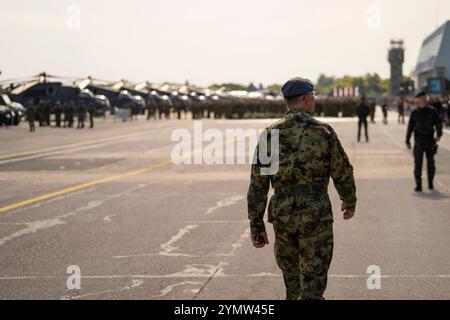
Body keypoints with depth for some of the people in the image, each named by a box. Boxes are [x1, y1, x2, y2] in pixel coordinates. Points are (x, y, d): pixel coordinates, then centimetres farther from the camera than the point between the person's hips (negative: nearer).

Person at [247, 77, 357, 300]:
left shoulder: (270, 135, -2)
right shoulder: (324, 132, -7)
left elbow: (257, 185, -3)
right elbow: (342, 173, 2)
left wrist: (256, 227, 4)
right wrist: (350, 202, 22)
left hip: (283, 217, 3)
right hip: (316, 218, -3)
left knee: (293, 283, 21)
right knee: (312, 286, -2)